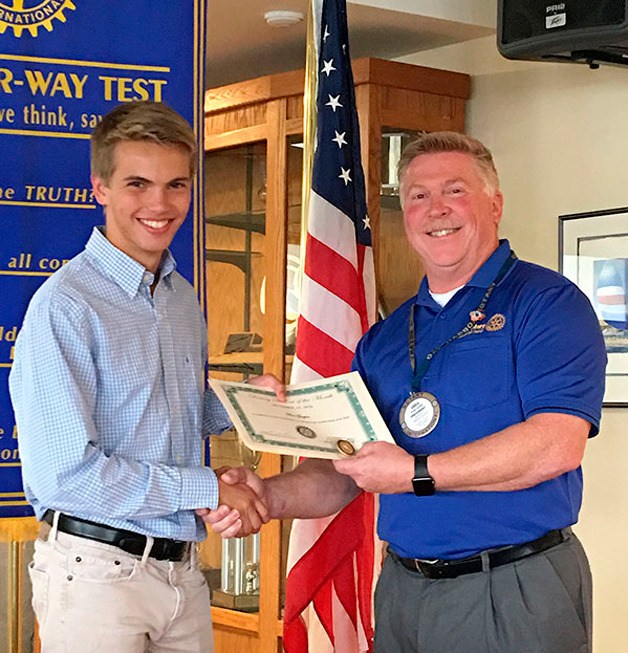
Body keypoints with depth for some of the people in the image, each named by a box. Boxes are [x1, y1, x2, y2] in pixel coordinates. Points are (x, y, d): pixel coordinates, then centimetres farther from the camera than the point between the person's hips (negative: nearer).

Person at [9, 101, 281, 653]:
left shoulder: (185, 299, 9)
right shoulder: (64, 307, -16)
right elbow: (63, 473, -22)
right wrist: (204, 488, -15)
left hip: (182, 567, 7)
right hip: (96, 571, -7)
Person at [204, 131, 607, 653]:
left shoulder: (547, 303, -6)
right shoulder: (384, 338, 13)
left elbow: (558, 444, -19)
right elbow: (344, 472, 13)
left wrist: (417, 473, -19)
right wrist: (270, 496, -7)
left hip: (515, 594, -6)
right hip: (402, 589, 6)